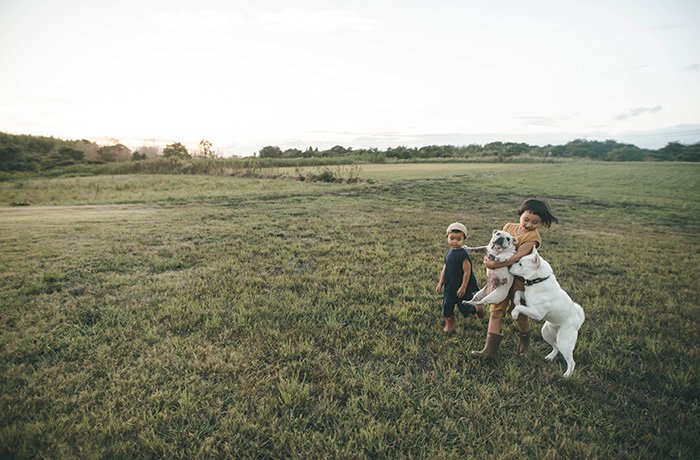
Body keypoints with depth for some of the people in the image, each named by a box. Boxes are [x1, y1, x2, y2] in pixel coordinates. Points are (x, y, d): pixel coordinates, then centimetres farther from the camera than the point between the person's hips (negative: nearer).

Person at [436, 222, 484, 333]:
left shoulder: (463, 254, -20)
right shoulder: (448, 253, 3)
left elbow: (467, 272, -20)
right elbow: (444, 270, 11)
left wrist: (463, 287, -18)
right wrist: (440, 284, 12)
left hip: (463, 286, -6)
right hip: (450, 285, 6)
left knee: (464, 307, 5)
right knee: (447, 304, 4)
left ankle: (478, 308, 35)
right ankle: (449, 322, 26)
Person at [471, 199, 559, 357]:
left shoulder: (533, 237, -12)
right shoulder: (508, 227, 6)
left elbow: (517, 257, -23)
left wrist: (492, 264, -25)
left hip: (520, 278, -4)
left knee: (520, 314, 13)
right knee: (495, 313, 0)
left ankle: (525, 339, 43)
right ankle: (490, 348, 7)